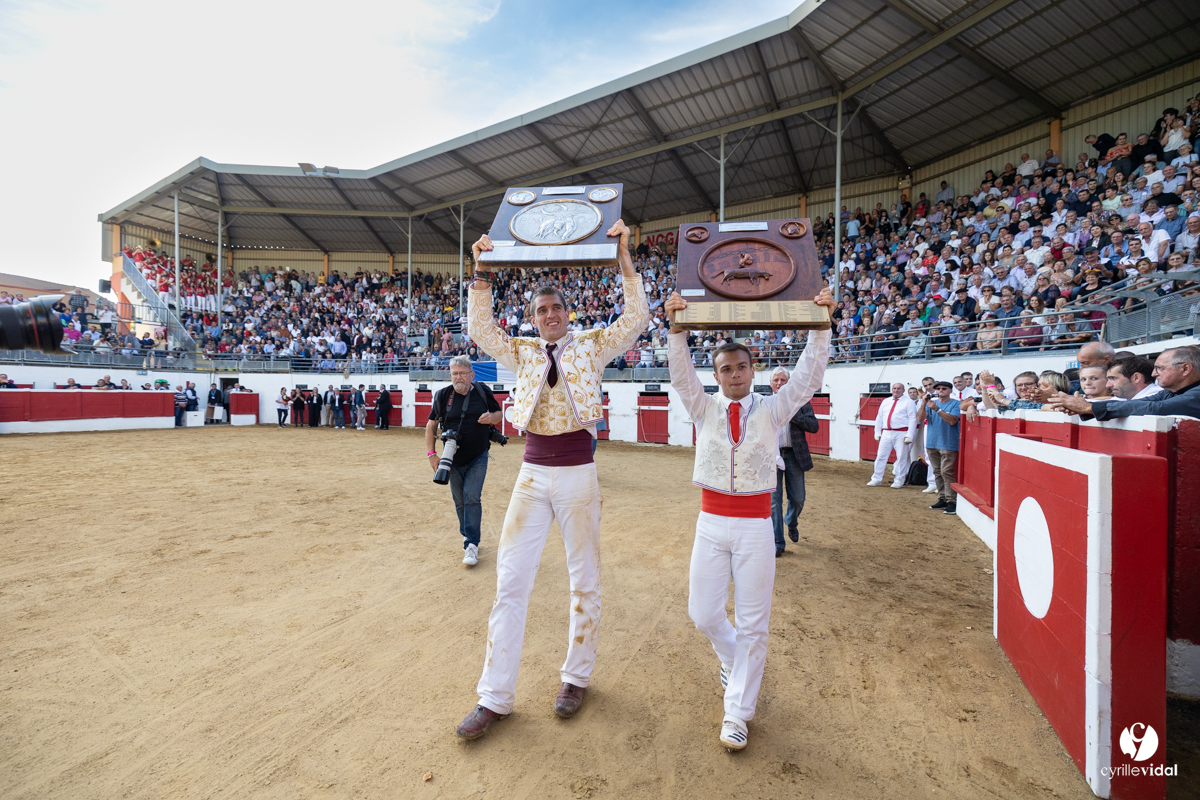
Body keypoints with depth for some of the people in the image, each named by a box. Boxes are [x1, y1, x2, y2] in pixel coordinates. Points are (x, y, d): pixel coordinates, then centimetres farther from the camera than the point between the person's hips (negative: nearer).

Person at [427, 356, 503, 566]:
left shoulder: (483, 391, -5)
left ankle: (471, 544, -3)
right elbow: (431, 425, 2)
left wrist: (492, 417, -18)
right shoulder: (443, 395, -6)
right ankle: (468, 535, 31)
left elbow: (500, 414, 7)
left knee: (472, 498, -9)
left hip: (478, 458, -1)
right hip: (453, 460, 2)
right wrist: (431, 453, -5)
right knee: (460, 501, 11)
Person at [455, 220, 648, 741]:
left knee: (584, 579, 10)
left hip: (578, 475, -1)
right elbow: (480, 331, -1)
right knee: (510, 580, 2)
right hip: (533, 474, 2)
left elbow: (637, 319, -6)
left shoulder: (591, 347, 3)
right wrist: (481, 275, -7)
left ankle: (576, 677, 31)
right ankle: (495, 698, 15)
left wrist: (624, 258, -9)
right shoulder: (522, 352, 8)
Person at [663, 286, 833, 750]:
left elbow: (808, 375, -4)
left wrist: (821, 325, -15)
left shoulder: (772, 411, 5)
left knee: (752, 621, 4)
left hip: (755, 524, -1)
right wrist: (677, 327, -21)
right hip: (711, 520, 1)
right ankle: (735, 663, 42)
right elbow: (681, 374, -8)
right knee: (703, 614, 9)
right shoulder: (704, 409, 6)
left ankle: (737, 713, 21)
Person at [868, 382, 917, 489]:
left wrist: (909, 436, -14)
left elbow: (912, 419, -7)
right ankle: (876, 479, 13)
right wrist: (877, 433, 11)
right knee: (881, 456, 5)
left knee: (901, 458, 1)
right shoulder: (886, 401, 15)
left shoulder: (908, 402, -1)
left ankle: (899, 481, 11)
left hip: (901, 434, -4)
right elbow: (879, 418, 17)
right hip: (886, 433, 4)